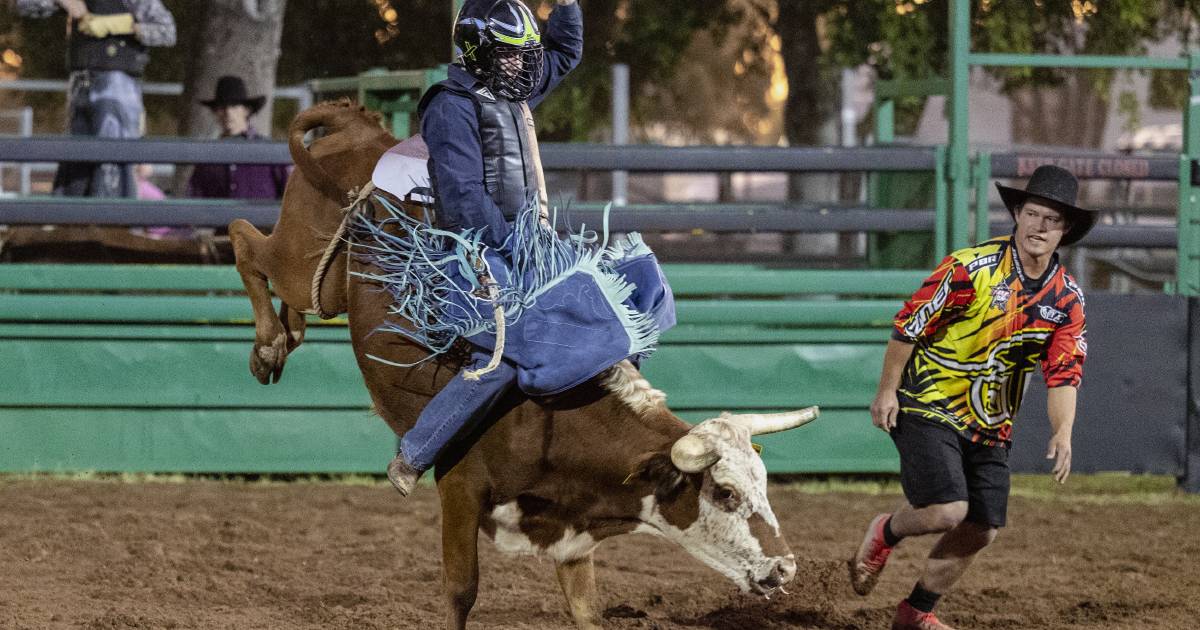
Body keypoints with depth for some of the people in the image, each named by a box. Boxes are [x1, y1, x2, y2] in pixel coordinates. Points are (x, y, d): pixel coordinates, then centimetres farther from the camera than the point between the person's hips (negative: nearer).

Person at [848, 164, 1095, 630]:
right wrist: (888, 391, -8)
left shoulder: (1067, 299, 0)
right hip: (929, 408, -6)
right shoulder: (971, 268, -16)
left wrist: (1062, 435, -17)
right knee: (947, 510, -20)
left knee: (981, 530, 3)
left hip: (991, 426, 6)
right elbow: (909, 323, -10)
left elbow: (1063, 373, -2)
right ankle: (886, 532, 13)